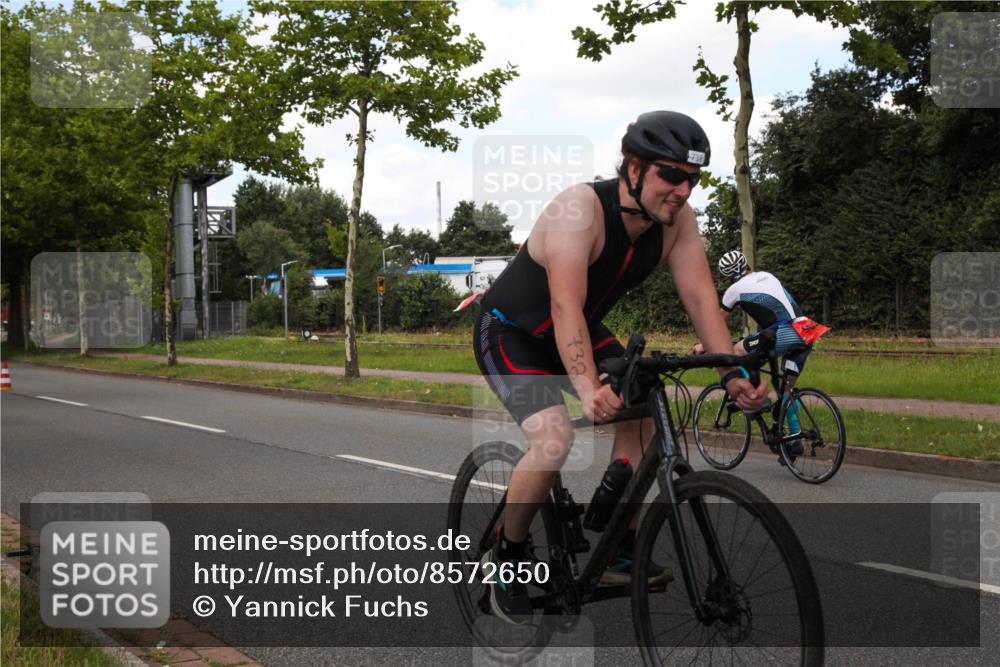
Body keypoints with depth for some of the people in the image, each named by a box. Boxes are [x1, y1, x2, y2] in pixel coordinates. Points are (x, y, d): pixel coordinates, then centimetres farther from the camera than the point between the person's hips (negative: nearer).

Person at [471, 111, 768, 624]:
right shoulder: (580, 209, -34)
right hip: (510, 333, -7)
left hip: (578, 331, 7)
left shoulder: (677, 220, -14)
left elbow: (701, 297, -18)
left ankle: (621, 551, 3)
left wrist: (732, 375, -30)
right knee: (554, 439, -26)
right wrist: (588, 388, -55)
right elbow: (566, 306, -43)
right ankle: (506, 558, -3)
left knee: (642, 417, -11)